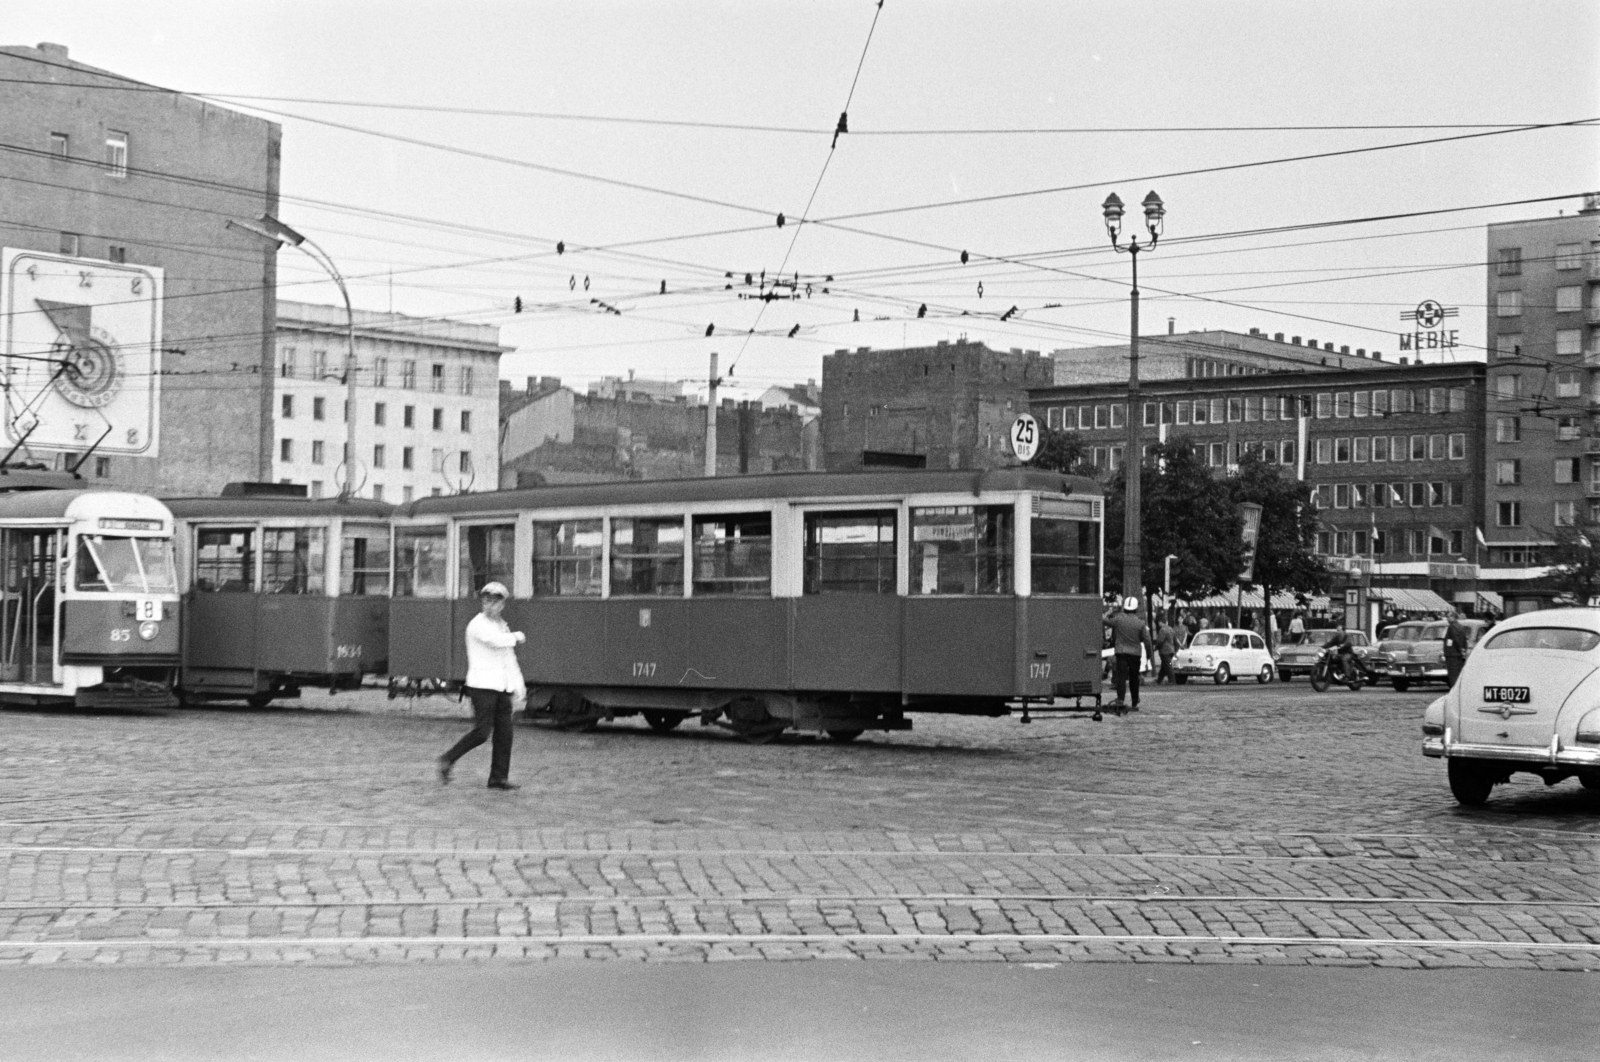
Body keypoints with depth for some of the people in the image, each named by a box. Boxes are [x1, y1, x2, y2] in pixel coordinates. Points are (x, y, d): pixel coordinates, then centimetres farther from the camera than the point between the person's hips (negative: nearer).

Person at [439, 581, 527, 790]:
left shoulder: (502, 626, 19)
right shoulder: (478, 625, -7)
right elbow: (496, 640, -25)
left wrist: (519, 684, 15)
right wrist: (517, 636, -7)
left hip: (502, 686, 8)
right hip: (482, 685, -8)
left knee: (504, 732, 3)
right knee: (482, 731, -11)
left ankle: (499, 777, 8)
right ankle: (447, 761, 4)